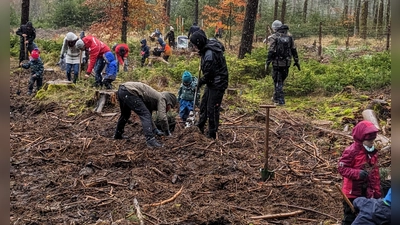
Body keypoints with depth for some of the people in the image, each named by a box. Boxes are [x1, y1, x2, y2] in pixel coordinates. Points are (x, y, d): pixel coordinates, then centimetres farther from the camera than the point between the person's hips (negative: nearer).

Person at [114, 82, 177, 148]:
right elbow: (162, 116, -8)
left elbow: (148, 117, 38)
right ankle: (150, 140, -17)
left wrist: (155, 130, 38)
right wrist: (167, 132, 6)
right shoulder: (162, 98, 2)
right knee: (145, 115, -9)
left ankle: (118, 135, 48)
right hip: (129, 91, -10)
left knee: (125, 114, 31)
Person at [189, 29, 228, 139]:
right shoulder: (210, 43, 4)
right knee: (204, 103, 21)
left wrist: (201, 81, -6)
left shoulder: (210, 54, -28)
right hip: (211, 82, 10)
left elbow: (209, 73, -23)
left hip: (217, 84, -10)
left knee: (212, 108, -3)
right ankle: (200, 125, 37)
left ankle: (212, 134, 8)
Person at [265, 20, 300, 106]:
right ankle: (276, 98, 30)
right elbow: (294, 50, 6)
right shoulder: (289, 36, 5)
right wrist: (296, 61, 13)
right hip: (287, 63, 5)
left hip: (277, 63, -5)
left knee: (278, 82, 4)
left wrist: (267, 64, -10)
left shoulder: (273, 37, -10)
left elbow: (271, 52, -14)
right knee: (281, 80, 19)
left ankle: (280, 100, 2)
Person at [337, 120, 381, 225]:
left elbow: (375, 173, 11)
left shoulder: (373, 152, 5)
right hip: (352, 192, -7)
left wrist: (377, 191, 12)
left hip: (367, 193, 7)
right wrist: (357, 173, -31)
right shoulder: (351, 151, -18)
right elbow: (341, 168, -18)